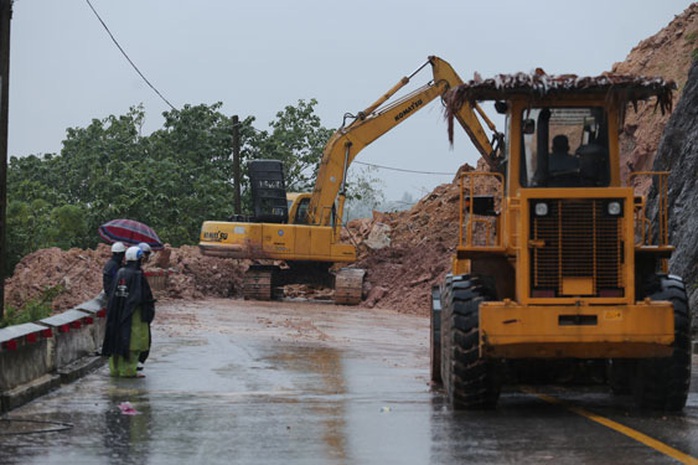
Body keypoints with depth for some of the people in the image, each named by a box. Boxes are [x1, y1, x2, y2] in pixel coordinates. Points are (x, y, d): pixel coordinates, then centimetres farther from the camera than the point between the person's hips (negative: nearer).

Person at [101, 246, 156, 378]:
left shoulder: (120, 273, 3)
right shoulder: (138, 275, -15)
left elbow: (114, 294, 8)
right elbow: (145, 296, -15)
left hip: (118, 312, 7)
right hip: (134, 313, -7)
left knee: (118, 338, 12)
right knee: (133, 341, 0)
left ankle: (115, 368, 17)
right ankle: (128, 370, -1)